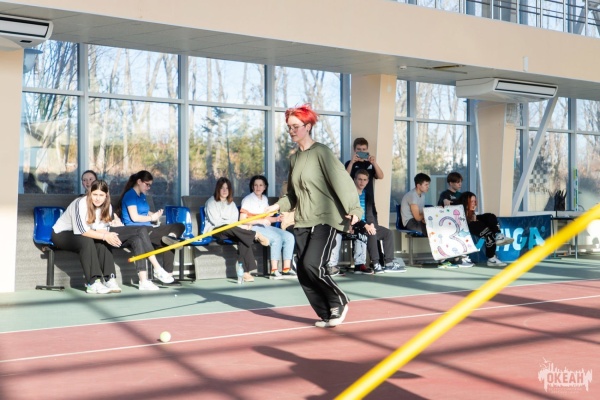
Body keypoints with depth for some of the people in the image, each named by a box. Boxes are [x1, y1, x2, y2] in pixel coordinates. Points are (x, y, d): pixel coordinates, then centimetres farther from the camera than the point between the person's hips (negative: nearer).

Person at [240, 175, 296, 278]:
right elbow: (242, 219, -12)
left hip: (266, 227, 7)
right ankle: (274, 269, -26)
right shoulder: (247, 200, -4)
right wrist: (260, 221, -20)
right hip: (253, 228, -7)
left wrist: (276, 219, 0)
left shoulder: (265, 199, 17)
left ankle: (286, 268, -16)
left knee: (289, 237, -13)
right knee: (277, 238, -30)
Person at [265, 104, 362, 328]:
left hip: (325, 219, -7)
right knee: (303, 272, 1)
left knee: (312, 265, -20)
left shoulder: (321, 152, -8)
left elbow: (341, 180, -16)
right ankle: (327, 314, 16)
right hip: (302, 222, 7)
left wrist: (353, 209, -27)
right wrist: (279, 206, 5)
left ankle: (339, 301, 5)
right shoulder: (295, 158, 14)